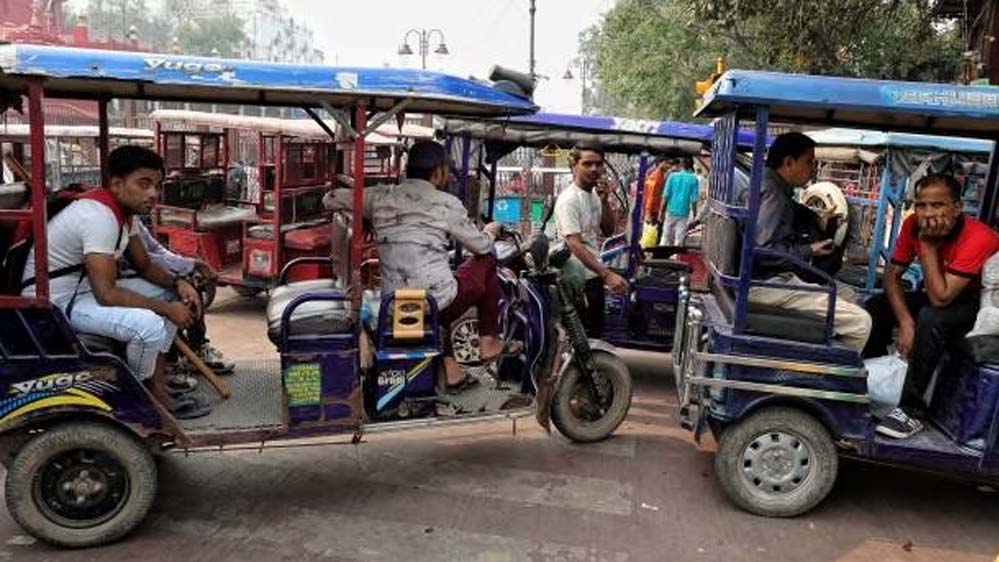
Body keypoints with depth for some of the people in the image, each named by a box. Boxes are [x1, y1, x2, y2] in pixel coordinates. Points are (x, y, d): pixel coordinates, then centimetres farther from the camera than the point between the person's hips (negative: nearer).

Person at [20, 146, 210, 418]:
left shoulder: (125, 210, 3)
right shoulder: (99, 215, -26)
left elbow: (144, 265, 12)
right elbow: (107, 294, -30)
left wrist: (177, 283, -7)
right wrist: (166, 310, -21)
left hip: (86, 287, 10)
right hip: (54, 301, -10)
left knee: (171, 292, 6)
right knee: (150, 325, -30)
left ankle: (158, 385, 4)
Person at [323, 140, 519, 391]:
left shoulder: (380, 196, 4)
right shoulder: (447, 204, -4)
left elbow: (329, 199, 13)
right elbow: (481, 246, 6)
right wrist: (490, 231, 30)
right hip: (441, 302, -4)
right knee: (487, 262, 21)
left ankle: (450, 369, 27)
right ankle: (488, 343, 26)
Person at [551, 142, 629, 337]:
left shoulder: (595, 195, 9)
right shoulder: (569, 199, -19)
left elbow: (608, 231, 9)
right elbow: (574, 245, -27)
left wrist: (605, 201, -8)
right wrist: (607, 274, -34)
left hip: (594, 275, 9)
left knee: (596, 331, 21)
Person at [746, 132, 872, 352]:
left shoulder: (764, 186, 16)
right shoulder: (773, 193, -15)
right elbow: (762, 250, -26)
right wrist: (809, 251, -13)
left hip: (772, 279, 11)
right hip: (770, 284, -11)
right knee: (860, 322, -15)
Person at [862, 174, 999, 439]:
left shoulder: (977, 238, -31)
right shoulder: (914, 225, -14)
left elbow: (940, 299, -35)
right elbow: (892, 274, -7)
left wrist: (928, 244, -34)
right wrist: (905, 322, -21)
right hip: (938, 296, 7)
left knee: (931, 318, -34)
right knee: (875, 306, -8)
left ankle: (911, 412, -27)